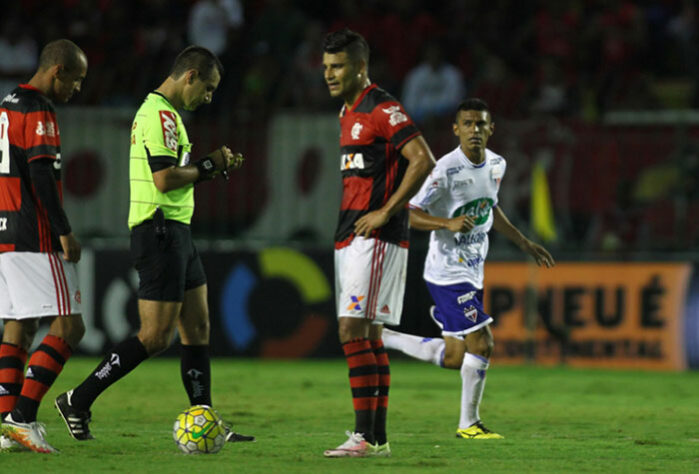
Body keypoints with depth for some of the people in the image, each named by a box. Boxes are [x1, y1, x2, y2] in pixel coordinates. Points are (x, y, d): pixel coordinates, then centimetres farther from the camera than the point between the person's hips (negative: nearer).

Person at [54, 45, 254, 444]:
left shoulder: (166, 113, 19)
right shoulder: (159, 114, -14)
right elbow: (164, 178, -22)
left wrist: (215, 166, 9)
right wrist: (209, 166, -8)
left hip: (176, 232, 11)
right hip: (160, 231, -11)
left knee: (198, 328, 9)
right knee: (156, 337, -9)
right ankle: (78, 402, -3)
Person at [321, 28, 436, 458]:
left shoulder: (382, 109, -11)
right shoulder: (349, 113, 18)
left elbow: (423, 161, -19)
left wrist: (385, 212, -19)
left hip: (375, 237, -10)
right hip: (352, 238, 10)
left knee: (353, 331, -15)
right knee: (369, 335, 9)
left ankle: (365, 436, -16)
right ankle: (378, 438, 12)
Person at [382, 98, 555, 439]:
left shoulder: (496, 165, 6)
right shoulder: (446, 170, -18)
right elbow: (411, 215, -17)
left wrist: (524, 243, 23)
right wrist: (449, 223, -33)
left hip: (472, 274, 8)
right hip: (447, 273, -8)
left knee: (454, 358, 13)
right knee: (481, 344, -13)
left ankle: (381, 337, 28)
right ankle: (468, 424, 2)